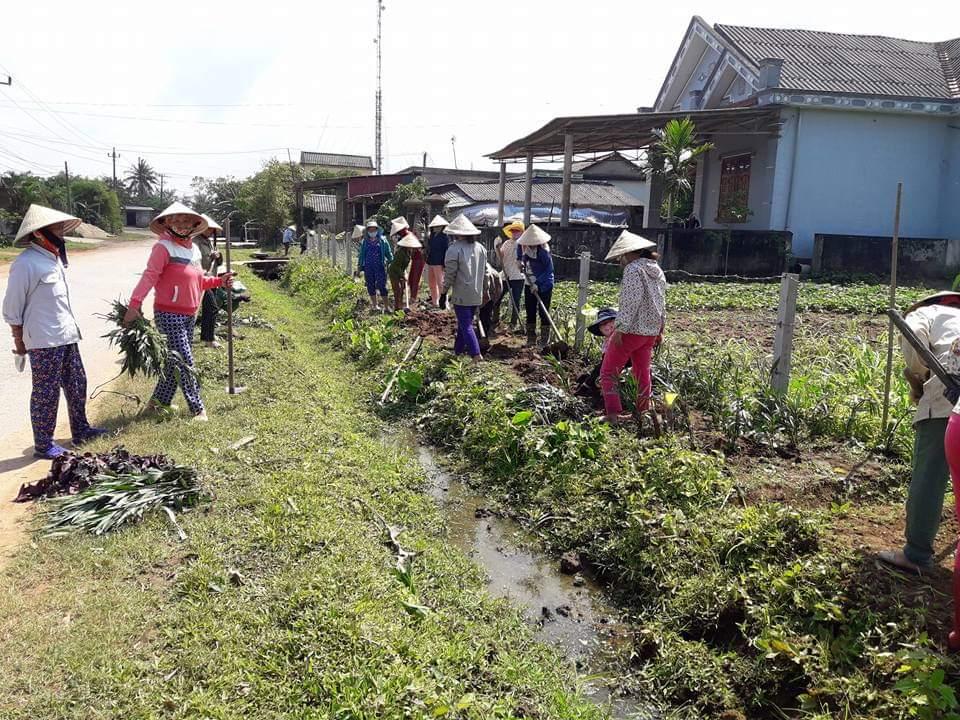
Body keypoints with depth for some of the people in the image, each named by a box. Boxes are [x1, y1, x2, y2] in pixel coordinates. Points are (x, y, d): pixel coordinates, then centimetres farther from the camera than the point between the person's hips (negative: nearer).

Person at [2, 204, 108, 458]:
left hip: (66, 336, 8)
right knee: (46, 394, 2)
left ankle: (80, 430, 33)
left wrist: (71, 327, 16)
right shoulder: (25, 263, -16)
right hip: (44, 342, -8)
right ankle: (43, 445, 14)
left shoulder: (54, 257, 9)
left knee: (77, 384, 18)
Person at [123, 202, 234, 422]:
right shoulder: (164, 247, -12)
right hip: (169, 315, -8)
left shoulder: (194, 249, 12)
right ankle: (197, 409, -1)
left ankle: (160, 401, 30)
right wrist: (134, 305, -32)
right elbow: (149, 276, -22)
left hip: (189, 315, 8)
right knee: (185, 362, -7)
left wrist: (219, 281, 6)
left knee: (176, 361, 15)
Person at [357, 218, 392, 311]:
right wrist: (359, 267, 14)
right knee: (371, 286, 7)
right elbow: (361, 255, 16)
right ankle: (374, 305, 19)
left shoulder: (382, 240, 4)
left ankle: (386, 306, -2)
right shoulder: (364, 242, 11)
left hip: (380, 267, -3)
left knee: (382, 286, -8)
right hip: (368, 268, 3)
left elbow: (389, 253, 7)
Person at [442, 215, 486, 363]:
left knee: (466, 325, -2)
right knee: (465, 322, 19)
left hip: (461, 295, -6)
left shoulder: (454, 249, -15)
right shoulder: (481, 248, 5)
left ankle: (476, 354, -10)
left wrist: (445, 290, 0)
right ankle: (459, 349, 30)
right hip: (477, 294, 7)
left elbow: (450, 274, -14)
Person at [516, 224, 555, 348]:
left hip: (544, 285, -6)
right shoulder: (522, 245, -4)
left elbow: (549, 270, -19)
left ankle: (544, 341, 3)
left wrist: (537, 283, -25)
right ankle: (531, 339, 19)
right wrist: (519, 260, 7)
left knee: (543, 313, -3)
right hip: (529, 284, 6)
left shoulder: (543, 251, -22)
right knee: (530, 313, 10)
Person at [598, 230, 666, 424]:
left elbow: (630, 303, -23)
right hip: (651, 331, 9)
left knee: (608, 372, 0)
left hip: (631, 330, -8)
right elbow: (662, 303, 17)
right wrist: (660, 329, 23)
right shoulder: (657, 270, 11)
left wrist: (620, 328, -21)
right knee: (643, 374, 18)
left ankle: (613, 414, -8)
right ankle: (643, 413, 25)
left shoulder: (633, 270, -15)